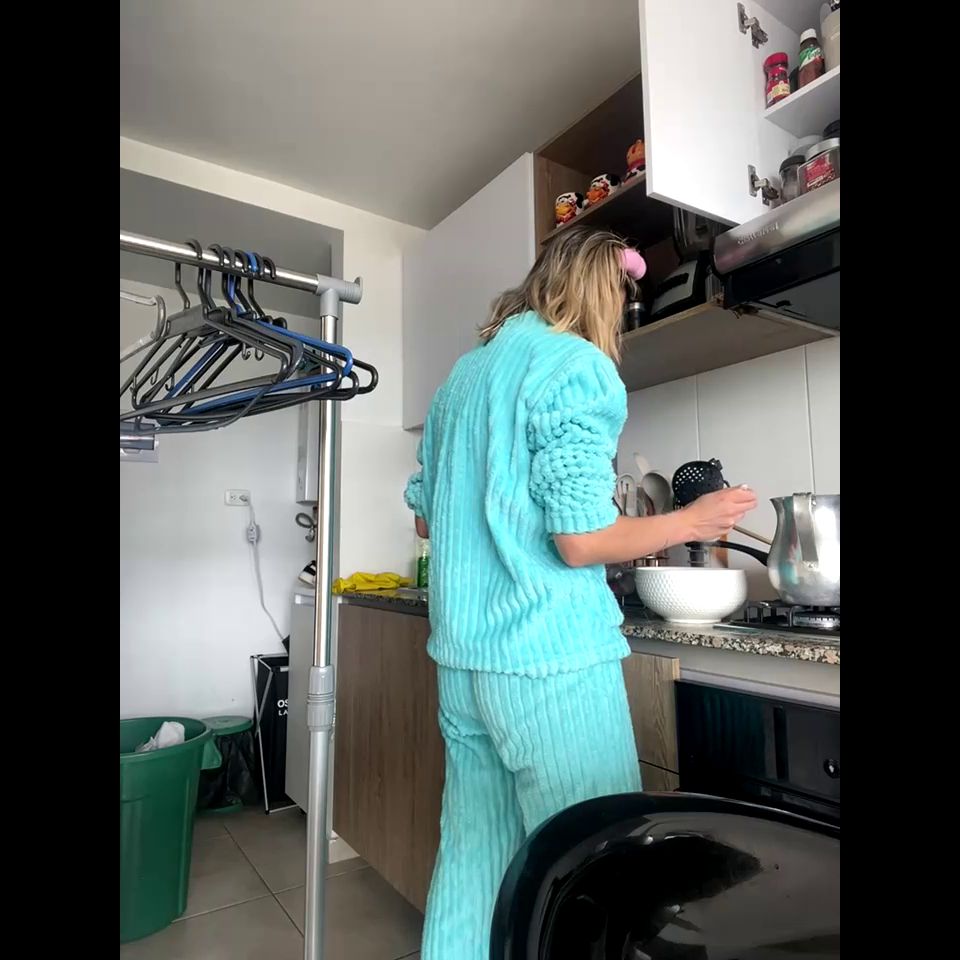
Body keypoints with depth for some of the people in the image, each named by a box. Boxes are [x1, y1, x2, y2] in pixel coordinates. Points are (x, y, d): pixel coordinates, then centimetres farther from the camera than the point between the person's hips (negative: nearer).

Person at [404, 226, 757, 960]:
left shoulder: (463, 373, 14)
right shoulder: (577, 364, -8)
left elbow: (426, 518, 18)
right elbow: (581, 540, -15)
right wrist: (695, 521, 0)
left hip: (462, 659, 8)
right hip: (550, 662, -8)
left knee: (471, 860, 17)